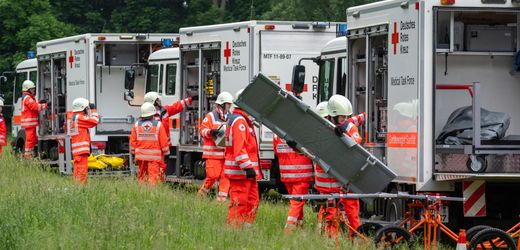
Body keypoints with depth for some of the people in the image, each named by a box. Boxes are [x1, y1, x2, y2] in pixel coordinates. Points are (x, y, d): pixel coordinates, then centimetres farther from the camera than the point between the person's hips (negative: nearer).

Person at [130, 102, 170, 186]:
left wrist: (133, 152, 18)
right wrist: (165, 153, 8)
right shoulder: (158, 124, -5)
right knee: (153, 176, -4)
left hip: (141, 155, 3)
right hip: (154, 156, -3)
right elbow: (164, 141, -4)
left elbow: (133, 140, 6)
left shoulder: (137, 124, 2)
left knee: (141, 176, 12)